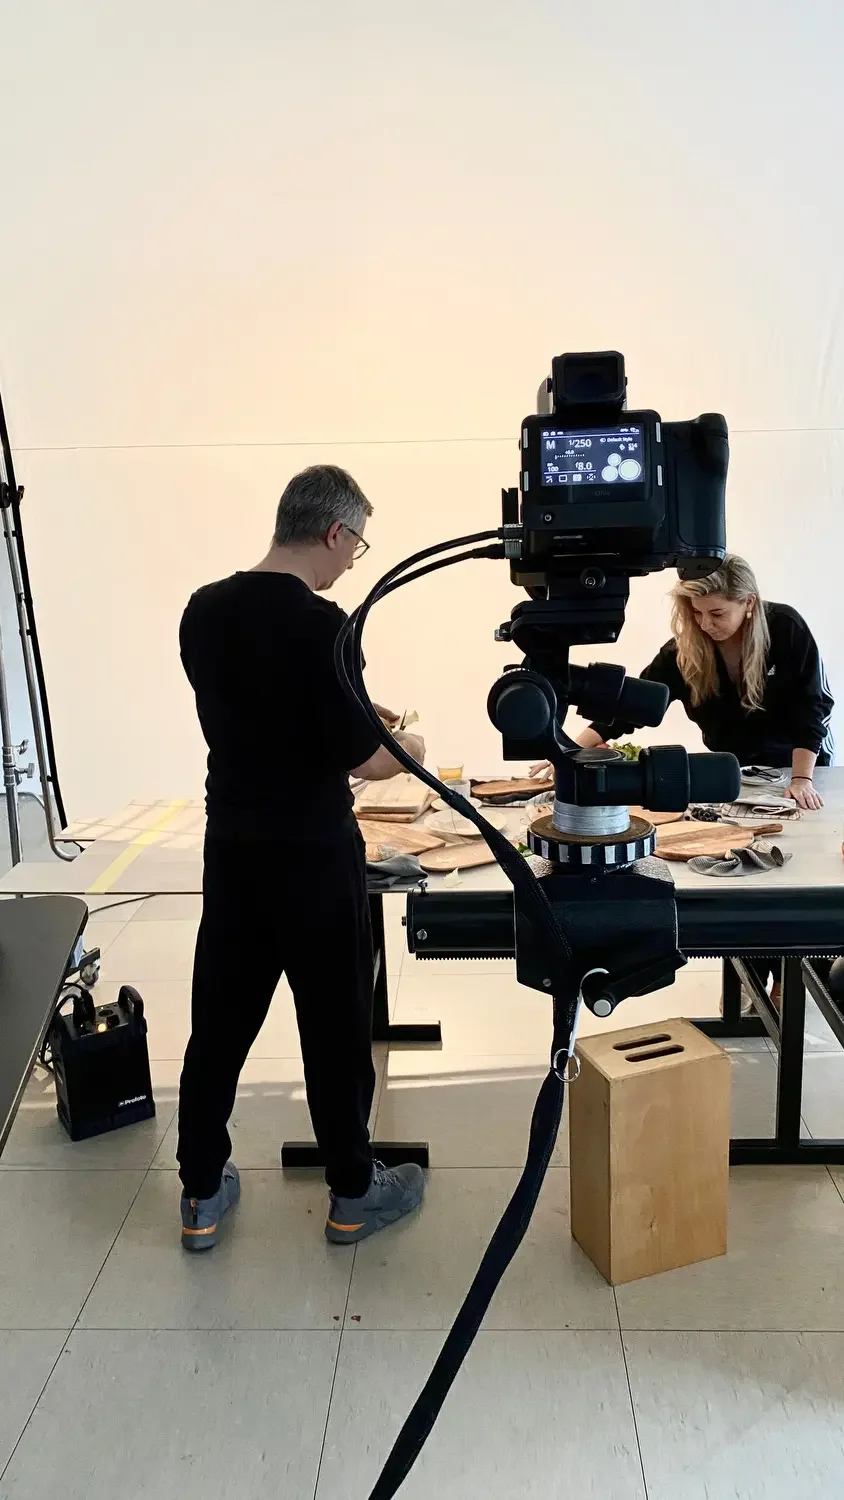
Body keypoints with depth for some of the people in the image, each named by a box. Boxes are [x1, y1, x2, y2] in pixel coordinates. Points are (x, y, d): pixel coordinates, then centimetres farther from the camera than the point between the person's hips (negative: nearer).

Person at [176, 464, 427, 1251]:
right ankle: (353, 1192, 25)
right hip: (312, 855, -6)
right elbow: (363, 758, -17)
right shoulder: (320, 624, -19)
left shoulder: (203, 611, 2)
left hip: (231, 847, 6)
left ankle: (201, 1192, 27)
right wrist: (409, 748, 4)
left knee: (219, 1021, 15)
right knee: (335, 1025, 9)